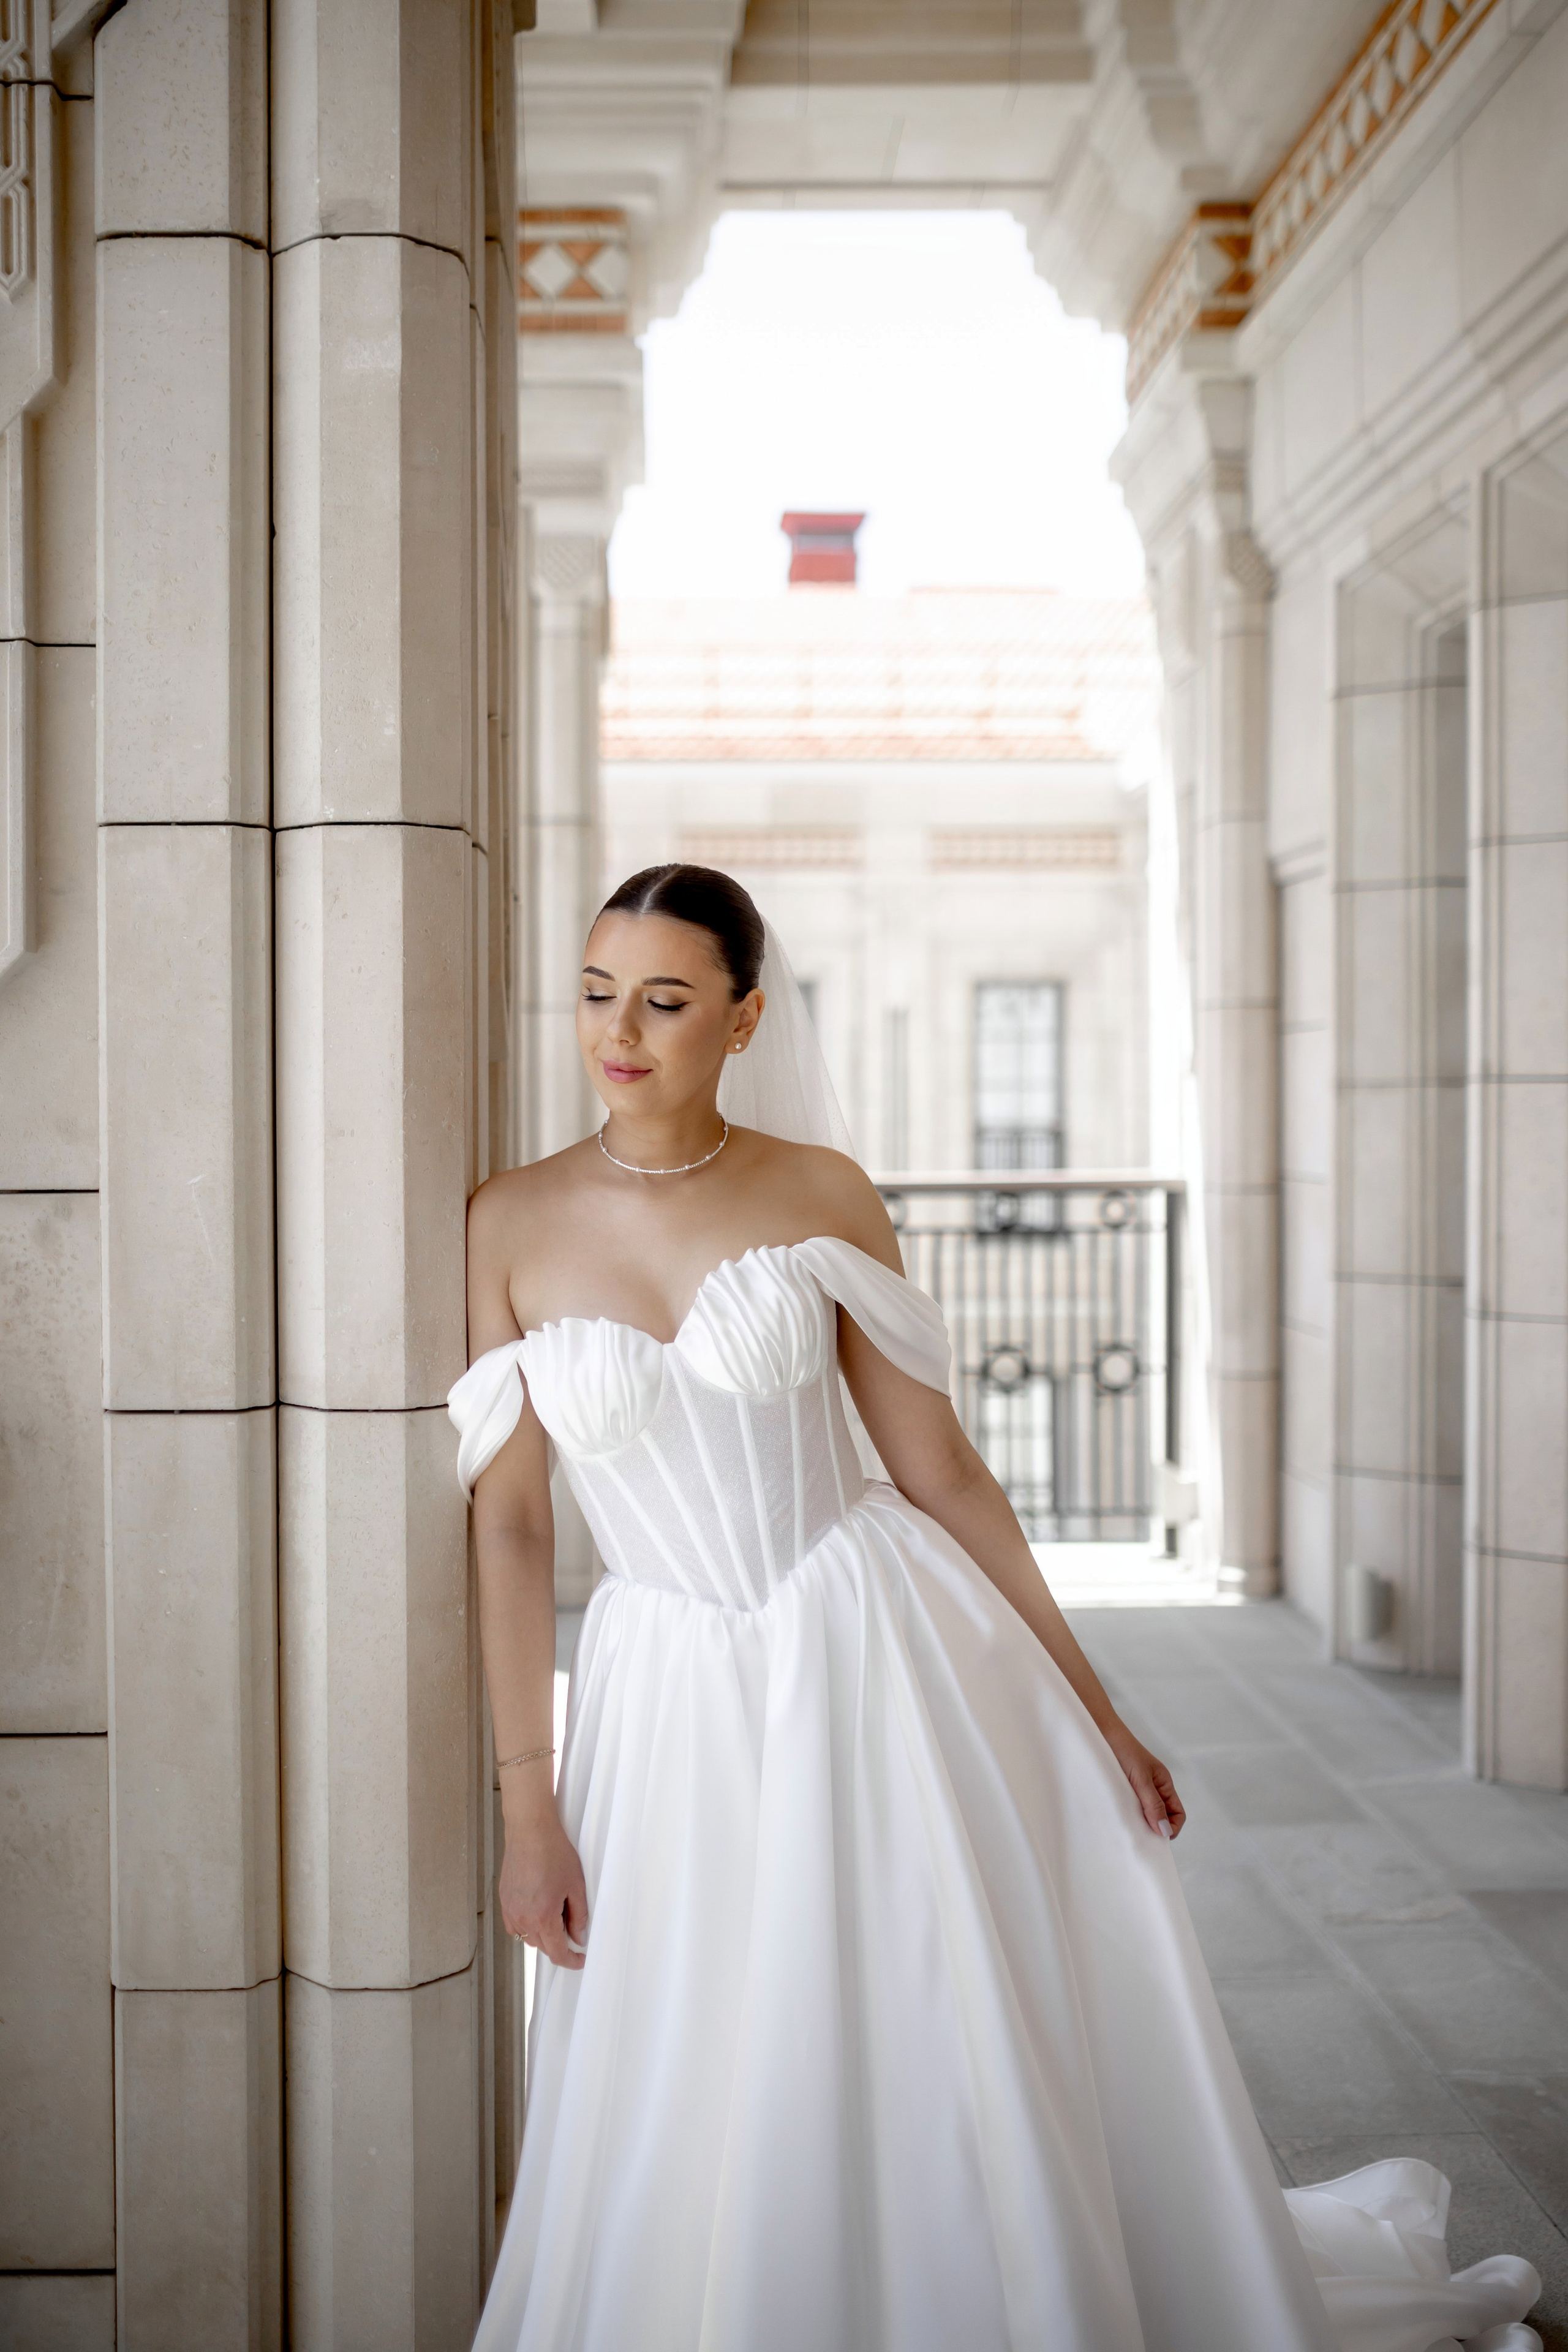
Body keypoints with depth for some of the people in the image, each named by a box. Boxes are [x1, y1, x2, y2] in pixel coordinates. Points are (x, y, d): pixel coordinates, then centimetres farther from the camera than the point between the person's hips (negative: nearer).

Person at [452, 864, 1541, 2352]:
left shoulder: (820, 1194, -2)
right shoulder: (511, 1224, 0)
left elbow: (939, 1466, 2)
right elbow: (508, 1522, -1)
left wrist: (1092, 1709, 2)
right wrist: (528, 1808, -5)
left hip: (880, 1664, -1)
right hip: (677, 1709, 1)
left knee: (981, 2100, 7)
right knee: (693, 2152, 7)